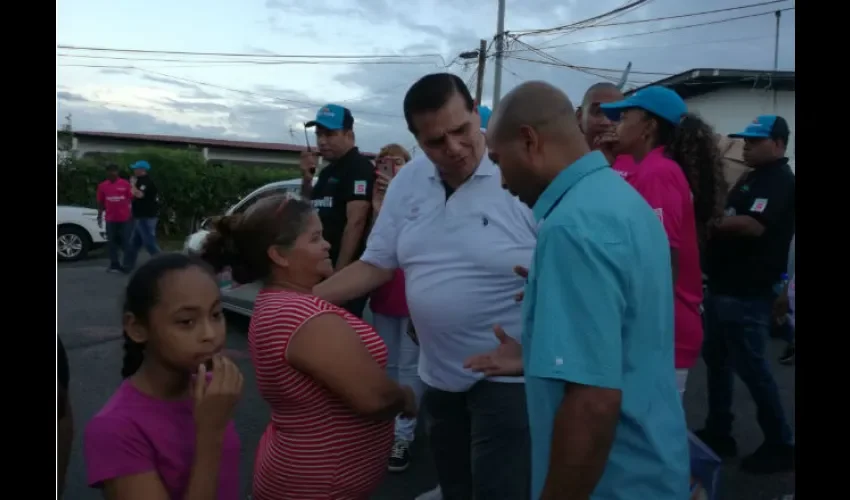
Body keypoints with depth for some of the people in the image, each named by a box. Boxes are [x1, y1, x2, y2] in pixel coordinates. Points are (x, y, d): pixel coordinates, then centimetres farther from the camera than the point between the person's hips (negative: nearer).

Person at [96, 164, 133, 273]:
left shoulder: (125, 184, -3)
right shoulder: (102, 186, 5)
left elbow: (132, 200, 0)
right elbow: (100, 203, 11)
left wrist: (133, 214, -3)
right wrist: (99, 216, 7)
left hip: (125, 218, -3)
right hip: (110, 219, 3)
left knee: (126, 242, 4)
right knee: (112, 242, 5)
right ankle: (114, 265, 12)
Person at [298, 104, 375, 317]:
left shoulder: (360, 168, -11)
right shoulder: (328, 171, 17)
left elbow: (355, 222, -19)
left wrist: (339, 271, -22)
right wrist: (307, 178, 7)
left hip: (345, 272, -9)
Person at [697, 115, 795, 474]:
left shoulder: (781, 182, -12)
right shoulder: (751, 178, 17)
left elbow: (753, 226, -26)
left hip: (747, 294, -10)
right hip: (723, 287, 10)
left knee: (751, 367, -1)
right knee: (716, 360, 15)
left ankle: (781, 445, 15)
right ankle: (718, 433, 27)